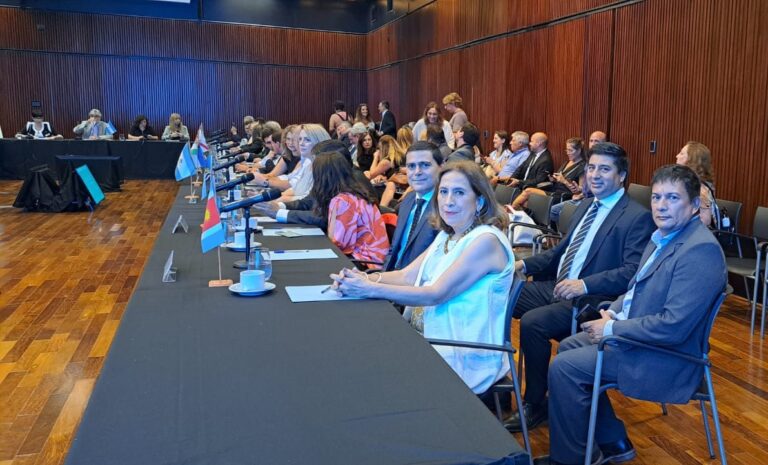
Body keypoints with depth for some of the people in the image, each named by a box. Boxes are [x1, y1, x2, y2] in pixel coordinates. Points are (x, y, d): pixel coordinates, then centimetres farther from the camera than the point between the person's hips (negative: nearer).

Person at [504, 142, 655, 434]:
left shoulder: (637, 217, -9)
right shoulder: (586, 207, 17)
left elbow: (633, 271, -18)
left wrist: (585, 285, -29)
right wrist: (524, 264, 5)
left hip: (593, 299, -8)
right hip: (557, 287, 8)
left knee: (532, 322, -29)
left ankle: (535, 404, -8)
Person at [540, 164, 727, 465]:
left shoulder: (700, 250, -24)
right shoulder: (665, 235, 6)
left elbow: (674, 326, -29)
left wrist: (612, 329, -19)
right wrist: (614, 311, 2)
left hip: (666, 355, -10)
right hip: (635, 333, 10)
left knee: (563, 367, -15)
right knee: (568, 347, 16)